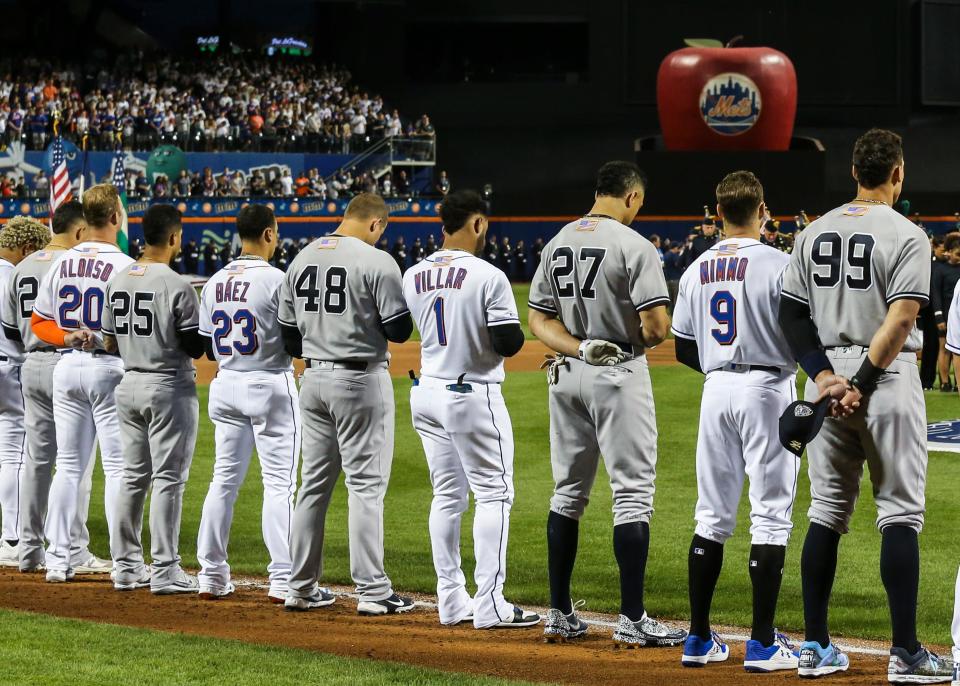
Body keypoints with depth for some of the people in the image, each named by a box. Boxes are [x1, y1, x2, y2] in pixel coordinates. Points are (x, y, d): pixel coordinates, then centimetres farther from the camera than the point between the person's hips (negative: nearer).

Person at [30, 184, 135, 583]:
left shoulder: (61, 263, 7)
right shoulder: (122, 265, -12)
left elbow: (38, 322, 8)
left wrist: (68, 337, -3)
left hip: (66, 367, 6)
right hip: (110, 368, -6)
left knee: (68, 465, 10)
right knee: (118, 467, -1)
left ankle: (58, 560, 9)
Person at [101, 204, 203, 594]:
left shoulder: (118, 282, 5)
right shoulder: (177, 286, -15)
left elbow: (109, 345, 9)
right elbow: (195, 347, -14)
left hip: (129, 385, 7)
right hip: (169, 387, -7)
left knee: (133, 476, 13)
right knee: (168, 479, -2)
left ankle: (126, 567, 16)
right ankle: (164, 572, -1)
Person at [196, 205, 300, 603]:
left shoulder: (215, 283, 7)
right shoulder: (276, 280, -13)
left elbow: (207, 348, 11)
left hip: (225, 386, 6)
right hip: (270, 386, -6)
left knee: (225, 478, 12)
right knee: (279, 483, -3)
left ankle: (212, 575, 13)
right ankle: (282, 579, -5)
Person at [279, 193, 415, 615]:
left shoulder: (301, 260, 7)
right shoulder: (376, 261, -12)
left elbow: (288, 336, 10)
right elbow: (399, 330, -12)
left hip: (313, 379, 6)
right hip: (361, 380, -6)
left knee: (314, 484, 13)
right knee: (366, 484, -2)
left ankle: (300, 587, 16)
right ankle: (372, 591, -2)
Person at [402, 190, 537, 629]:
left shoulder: (413, 277, 4)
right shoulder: (488, 277, -15)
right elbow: (508, 344, -17)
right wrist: (515, 329, 5)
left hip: (427, 393, 7)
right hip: (474, 396, -6)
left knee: (447, 495, 13)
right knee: (494, 493, 0)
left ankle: (451, 600, 13)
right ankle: (489, 604, -5)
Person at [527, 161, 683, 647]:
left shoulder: (557, 243, 8)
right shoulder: (633, 245, -12)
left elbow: (538, 319, 5)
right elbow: (656, 327, -19)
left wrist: (580, 348, -7)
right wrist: (642, 339, 4)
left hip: (567, 373, 7)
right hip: (619, 374, -7)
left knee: (568, 493, 13)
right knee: (633, 493, -3)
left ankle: (559, 615, 15)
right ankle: (631, 620, -5)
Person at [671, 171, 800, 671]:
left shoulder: (696, 270, 7)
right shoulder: (777, 264, -10)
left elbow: (683, 349, 10)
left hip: (716, 390, 5)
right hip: (767, 389, -5)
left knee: (712, 516, 12)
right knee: (770, 516, -1)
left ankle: (699, 639, 12)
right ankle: (762, 643, -3)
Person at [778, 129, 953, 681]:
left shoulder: (816, 233, 9)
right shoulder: (905, 236, -9)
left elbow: (791, 313, 5)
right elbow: (900, 320, -19)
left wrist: (826, 376, -2)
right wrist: (861, 384, -17)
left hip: (828, 379, 6)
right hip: (888, 383, -5)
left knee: (827, 513, 11)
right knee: (900, 514, -2)